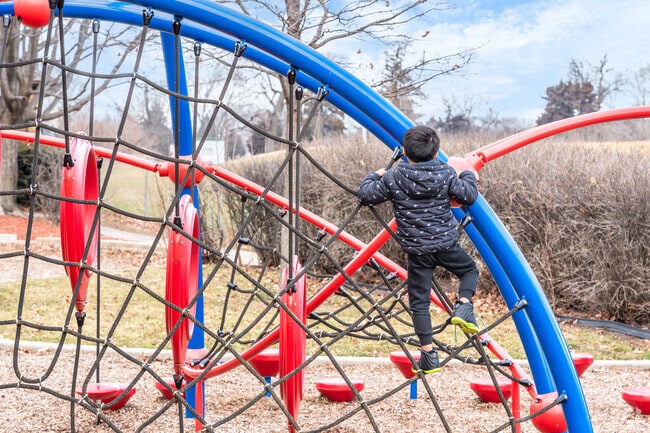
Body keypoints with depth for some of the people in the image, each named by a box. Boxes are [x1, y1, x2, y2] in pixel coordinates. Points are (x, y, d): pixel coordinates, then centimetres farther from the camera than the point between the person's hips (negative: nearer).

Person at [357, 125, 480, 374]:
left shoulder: (393, 179, -6)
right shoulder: (446, 174, -4)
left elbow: (365, 195, -1)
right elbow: (469, 196, -1)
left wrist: (374, 176, 20)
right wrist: (468, 175, 20)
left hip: (417, 251, 0)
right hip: (446, 244, 1)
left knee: (419, 301, 7)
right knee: (470, 270, 28)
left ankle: (428, 355, 6)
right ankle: (463, 306, 0)